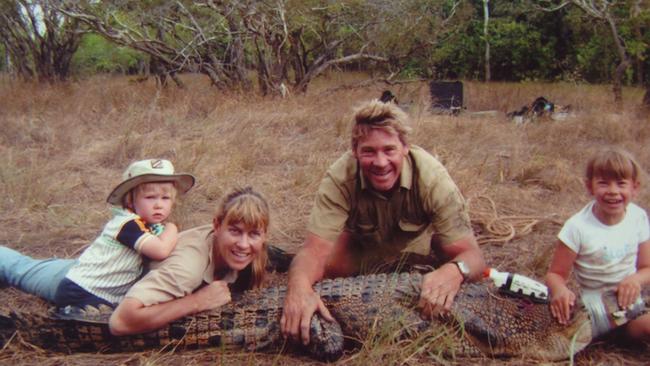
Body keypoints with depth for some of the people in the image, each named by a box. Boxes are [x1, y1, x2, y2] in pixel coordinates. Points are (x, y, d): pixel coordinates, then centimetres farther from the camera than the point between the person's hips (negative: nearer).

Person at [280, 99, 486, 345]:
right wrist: (298, 287, -65)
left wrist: (454, 271, -64)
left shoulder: (431, 176, -38)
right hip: (364, 242, -1)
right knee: (325, 272, -20)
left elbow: (470, 254, -38)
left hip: (419, 239, 2)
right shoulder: (340, 178, -35)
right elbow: (315, 249, -41)